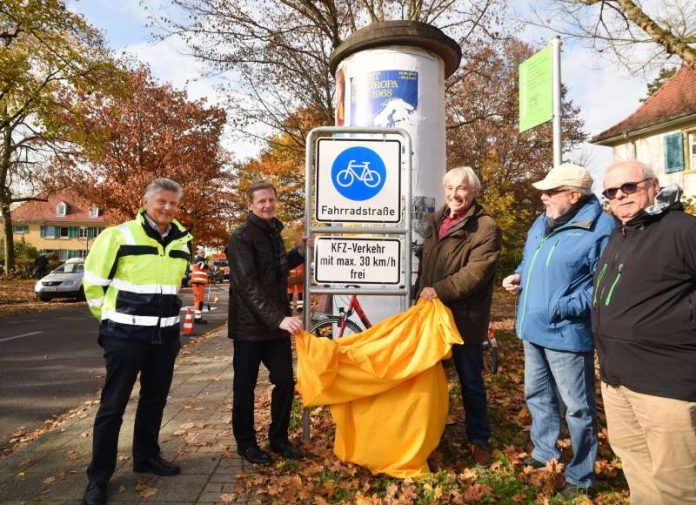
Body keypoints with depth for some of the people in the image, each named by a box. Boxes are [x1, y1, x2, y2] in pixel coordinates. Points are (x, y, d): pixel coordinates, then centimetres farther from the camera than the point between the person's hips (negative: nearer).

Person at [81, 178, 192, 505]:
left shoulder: (181, 241, 6)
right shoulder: (119, 235, -11)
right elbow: (94, 281, -4)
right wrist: (111, 317, 2)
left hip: (166, 335, 6)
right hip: (125, 334, -5)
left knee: (155, 399, 16)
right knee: (113, 405, 3)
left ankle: (146, 457, 34)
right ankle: (98, 477, 18)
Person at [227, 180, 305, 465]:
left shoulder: (273, 232, 12)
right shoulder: (241, 238, -13)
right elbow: (248, 286, -23)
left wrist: (301, 252, 13)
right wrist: (278, 319, -32)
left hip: (277, 323, 7)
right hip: (250, 326, -7)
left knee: (286, 381, 9)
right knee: (245, 387, 8)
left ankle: (278, 438, 27)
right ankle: (246, 443, 26)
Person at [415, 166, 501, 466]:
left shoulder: (485, 227, -11)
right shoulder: (434, 222, 11)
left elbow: (476, 272, -21)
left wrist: (439, 290, -22)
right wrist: (421, 294, 15)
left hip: (465, 317, -6)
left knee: (470, 381, 8)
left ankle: (479, 439, 28)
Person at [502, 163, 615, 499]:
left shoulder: (599, 229, -16)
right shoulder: (542, 223, 9)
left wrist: (567, 307, -27)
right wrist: (519, 277, 3)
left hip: (567, 333, -8)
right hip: (533, 329, 9)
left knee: (577, 408, 8)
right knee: (537, 395, 23)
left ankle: (580, 476, 27)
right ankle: (545, 451, 44)